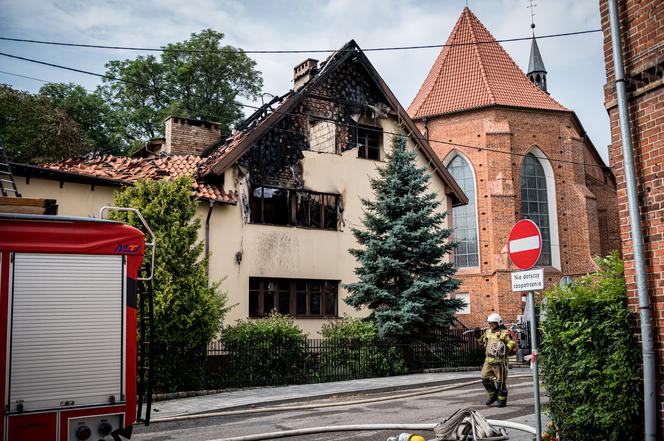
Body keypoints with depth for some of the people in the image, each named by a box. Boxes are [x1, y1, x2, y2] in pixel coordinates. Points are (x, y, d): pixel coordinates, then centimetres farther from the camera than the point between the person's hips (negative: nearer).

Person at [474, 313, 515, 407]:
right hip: (488, 361, 6)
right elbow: (484, 341, 27)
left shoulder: (504, 333, -8)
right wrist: (479, 335, 13)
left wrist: (507, 348, -22)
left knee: (501, 381, 2)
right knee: (485, 378, 2)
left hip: (500, 361, -6)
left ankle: (502, 400, 16)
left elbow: (512, 343, -9)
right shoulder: (488, 332, 12)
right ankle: (493, 395, 21)